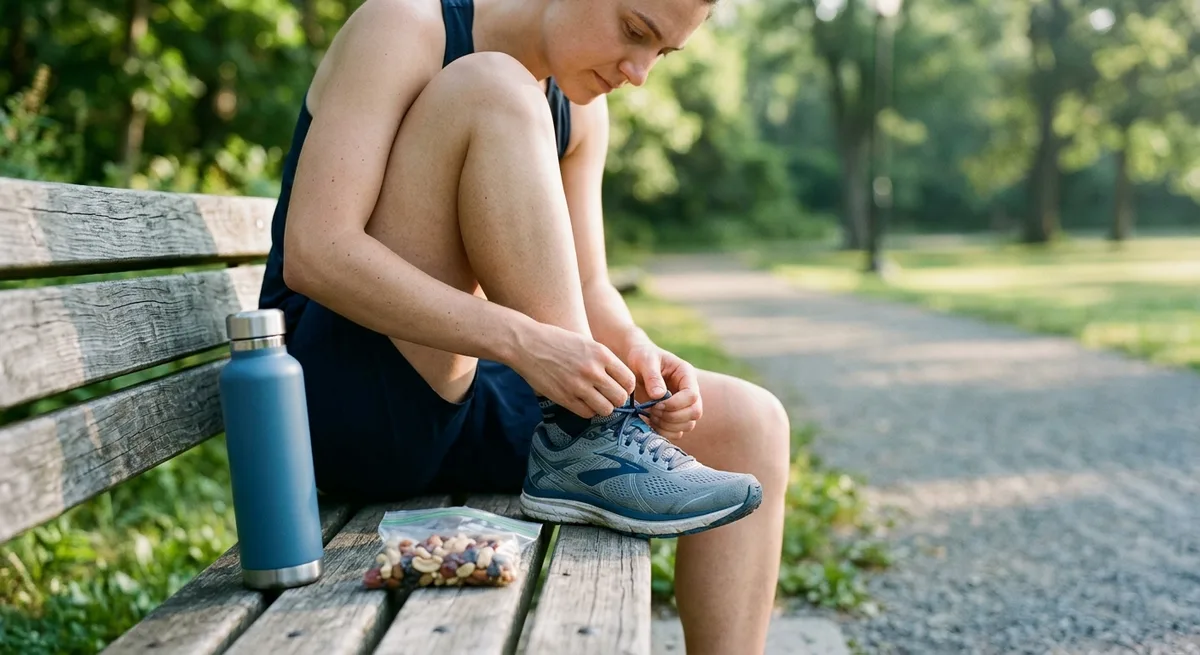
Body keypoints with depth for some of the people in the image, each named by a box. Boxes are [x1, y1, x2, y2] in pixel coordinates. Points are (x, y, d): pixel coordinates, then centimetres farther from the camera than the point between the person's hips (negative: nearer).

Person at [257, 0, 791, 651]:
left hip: (456, 409, 7)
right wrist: (525, 342, -30)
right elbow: (312, 255, -23)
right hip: (345, 401, -7)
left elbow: (588, 292, 9)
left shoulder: (577, 109, 10)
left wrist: (635, 352, -15)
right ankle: (583, 448, -22)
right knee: (492, 88, -23)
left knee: (750, 426, -4)